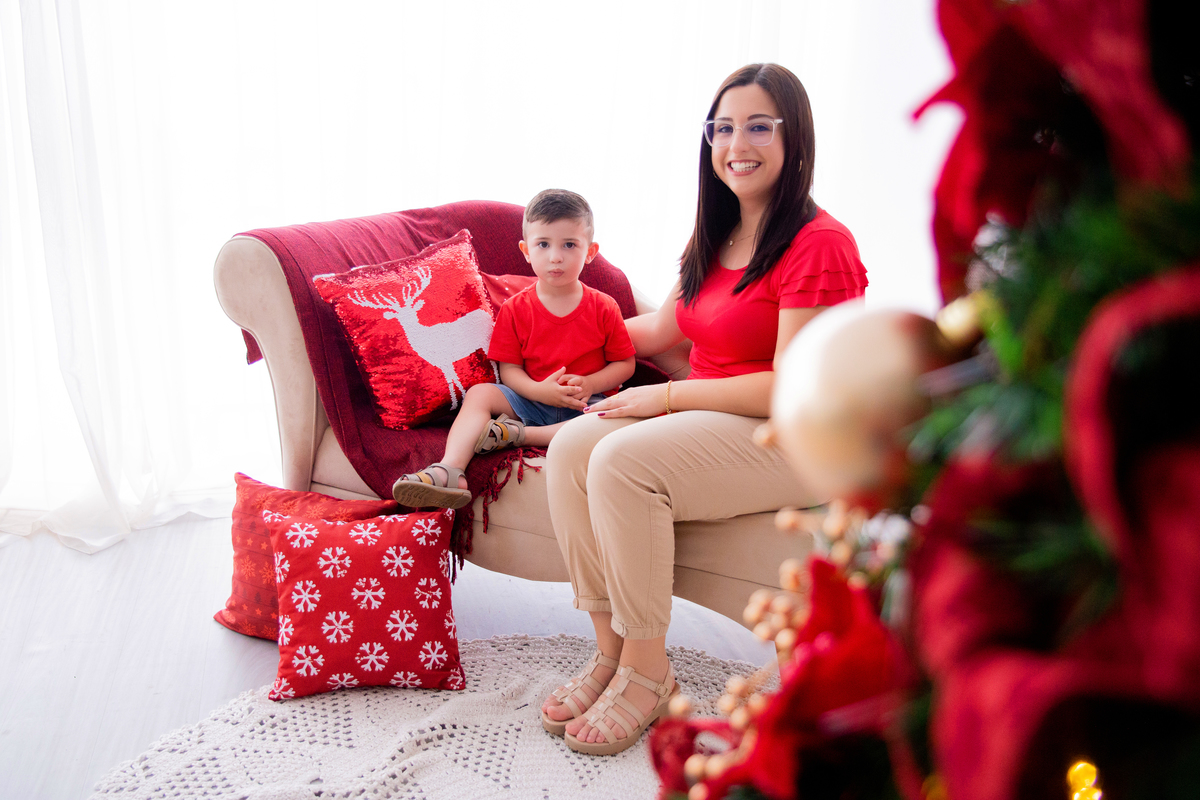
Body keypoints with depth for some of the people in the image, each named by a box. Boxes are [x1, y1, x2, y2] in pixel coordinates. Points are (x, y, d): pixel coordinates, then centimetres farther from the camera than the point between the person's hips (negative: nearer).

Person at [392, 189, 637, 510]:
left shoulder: (603, 308, 2)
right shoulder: (515, 309, 3)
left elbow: (625, 363, 4)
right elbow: (509, 369, 0)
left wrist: (589, 384, -15)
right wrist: (540, 390, -20)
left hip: (588, 402, -1)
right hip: (531, 399, 1)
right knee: (479, 393, -22)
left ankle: (515, 433, -30)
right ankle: (449, 470, -39)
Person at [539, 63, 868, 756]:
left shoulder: (820, 246, -14)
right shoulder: (716, 239, 14)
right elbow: (662, 329, 25)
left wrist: (666, 395, -15)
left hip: (792, 441, -8)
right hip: (705, 419, 8)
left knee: (623, 459, -29)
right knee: (571, 447, -15)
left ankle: (648, 672, -13)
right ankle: (611, 651, -8)